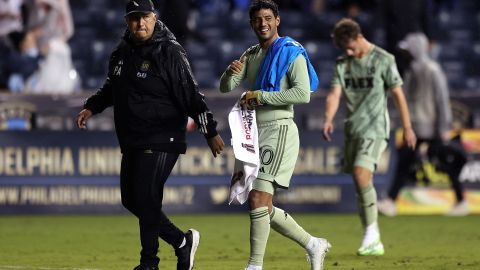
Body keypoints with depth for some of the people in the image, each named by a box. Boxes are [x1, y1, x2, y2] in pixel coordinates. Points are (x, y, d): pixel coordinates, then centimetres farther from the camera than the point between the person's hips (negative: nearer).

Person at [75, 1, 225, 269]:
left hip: (161, 141, -8)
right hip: (131, 141, 8)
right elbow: (111, 88, 29)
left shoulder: (169, 52, -11)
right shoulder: (122, 53, 10)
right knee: (131, 199, 9)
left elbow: (191, 94, -15)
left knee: (146, 198, -11)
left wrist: (210, 131, -20)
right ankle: (182, 242, 22)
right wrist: (91, 107, 18)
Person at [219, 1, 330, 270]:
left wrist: (261, 96, -18)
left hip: (279, 130, -9)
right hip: (254, 134, 9)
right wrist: (231, 73, -13)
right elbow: (226, 88, 11)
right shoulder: (251, 55, 17)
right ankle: (314, 245, 22)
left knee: (258, 200, -18)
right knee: (262, 207, 9)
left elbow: (303, 93, -18)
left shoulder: (291, 53, -6)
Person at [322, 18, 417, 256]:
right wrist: (328, 119, -21)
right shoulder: (342, 64, 9)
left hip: (375, 128, -6)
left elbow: (397, 94, -1)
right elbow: (335, 93, -2)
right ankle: (373, 243, 13)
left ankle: (371, 233, -16)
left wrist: (407, 127, -1)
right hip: (352, 129, 6)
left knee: (361, 174, -23)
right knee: (360, 185, 6)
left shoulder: (383, 60, -4)